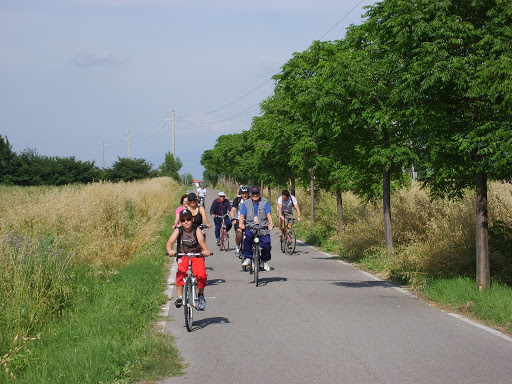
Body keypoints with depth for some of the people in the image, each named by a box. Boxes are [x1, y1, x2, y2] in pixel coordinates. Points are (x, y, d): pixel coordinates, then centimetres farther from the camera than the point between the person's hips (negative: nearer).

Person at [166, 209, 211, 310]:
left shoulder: (196, 230, -10)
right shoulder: (178, 230, -8)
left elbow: (201, 241, -28)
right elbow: (170, 242, -21)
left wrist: (205, 250, -50)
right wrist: (170, 250, -45)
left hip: (197, 256, 0)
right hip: (183, 256, 0)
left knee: (201, 275, -23)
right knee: (181, 273, -30)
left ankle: (201, 296, 2)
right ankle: (179, 297, -27)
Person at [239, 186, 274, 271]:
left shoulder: (265, 202, 5)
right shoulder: (246, 204, 7)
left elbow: (268, 214, -5)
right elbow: (242, 215, -4)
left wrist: (271, 223, -24)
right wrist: (241, 223, -24)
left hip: (263, 228, 0)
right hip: (250, 227, 0)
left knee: (266, 244, -13)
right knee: (247, 239, -29)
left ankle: (265, 261, 13)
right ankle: (248, 258, -16)